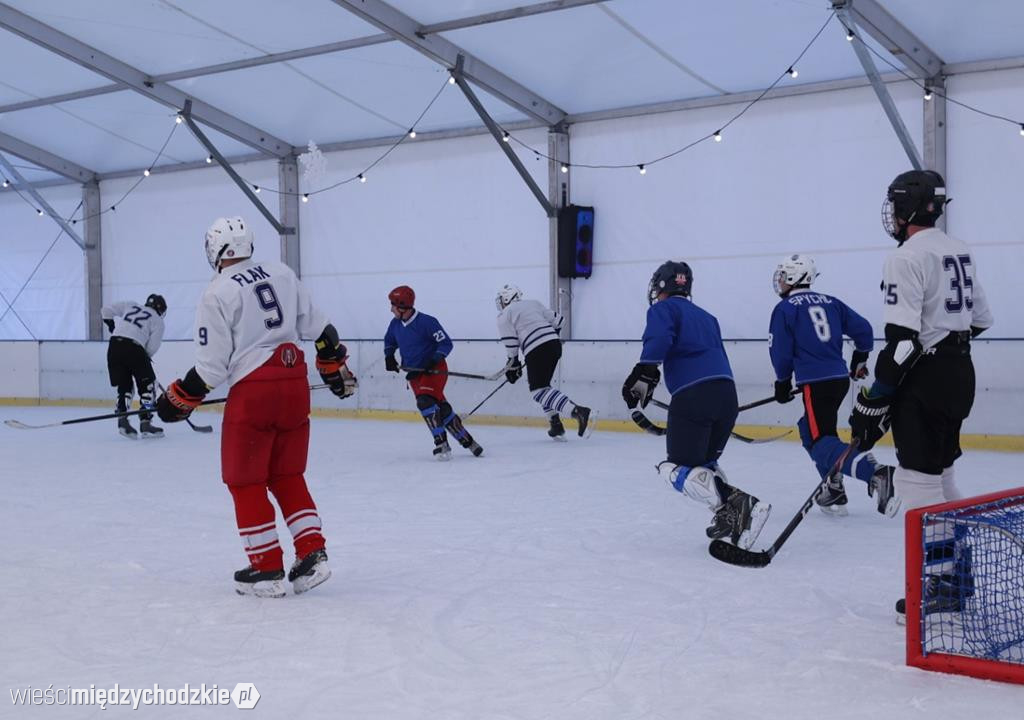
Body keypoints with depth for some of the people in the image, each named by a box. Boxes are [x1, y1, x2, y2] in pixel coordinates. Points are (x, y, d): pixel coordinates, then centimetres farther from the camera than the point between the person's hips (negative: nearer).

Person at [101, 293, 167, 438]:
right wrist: (145, 357, 21)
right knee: (147, 385, 8)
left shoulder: (129, 305, 24)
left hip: (114, 345, 5)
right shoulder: (158, 320, 13)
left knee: (124, 385, 16)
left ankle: (122, 420, 2)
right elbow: (151, 348, 4)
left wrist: (113, 326, 31)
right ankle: (145, 423, 2)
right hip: (134, 348, -5)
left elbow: (106, 310, 19)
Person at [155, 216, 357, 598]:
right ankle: (312, 555, 11)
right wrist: (335, 365, 23)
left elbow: (212, 366, -8)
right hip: (295, 386, 6)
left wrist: (180, 398, 6)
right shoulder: (281, 273, 9)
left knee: (245, 481, 8)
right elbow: (316, 326, 12)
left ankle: (267, 569, 10)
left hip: (252, 392, -6)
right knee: (287, 476, 18)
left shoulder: (216, 295, -7)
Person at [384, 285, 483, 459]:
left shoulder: (426, 322, -19)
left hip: (434, 369, -6)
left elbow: (446, 343, -15)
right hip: (414, 373, 6)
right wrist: (389, 356, 4)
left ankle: (441, 443, -23)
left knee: (425, 401, -26)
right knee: (441, 407, 4)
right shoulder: (395, 324, 2)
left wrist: (435, 360, -26)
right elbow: (389, 341, 22)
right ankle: (466, 440, 14)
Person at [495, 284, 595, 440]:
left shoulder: (504, 316, 6)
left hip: (537, 350, -8)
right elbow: (557, 321, 23)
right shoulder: (533, 304, 24)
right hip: (555, 344, 8)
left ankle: (579, 412, -30)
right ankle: (556, 426, 14)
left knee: (539, 390, -9)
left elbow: (511, 345, 0)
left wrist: (513, 367, 10)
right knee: (542, 385, 22)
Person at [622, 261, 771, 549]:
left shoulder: (663, 309, 8)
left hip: (693, 395, -7)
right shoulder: (706, 317, 30)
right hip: (727, 393, 7)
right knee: (704, 462, 22)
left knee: (681, 468, -3)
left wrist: (643, 375, -17)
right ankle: (731, 518, 6)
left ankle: (734, 507, -22)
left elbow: (659, 340, -13)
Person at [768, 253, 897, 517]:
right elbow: (863, 329, 13)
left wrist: (783, 383, 13)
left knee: (821, 441, -10)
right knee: (809, 430, 23)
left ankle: (876, 473, -33)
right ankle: (834, 491, 20)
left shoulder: (784, 309, -3)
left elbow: (781, 353, -4)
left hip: (816, 383, -7)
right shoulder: (830, 302, 14)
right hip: (841, 379, 8)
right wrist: (859, 359, 30)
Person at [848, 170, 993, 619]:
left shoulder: (906, 258, -16)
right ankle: (960, 567, 26)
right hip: (959, 373, 10)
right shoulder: (960, 252, 12)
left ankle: (941, 582, -4)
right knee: (939, 472, 18)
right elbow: (979, 319, 19)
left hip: (926, 379, -9)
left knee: (917, 479, -5)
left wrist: (874, 401, -19)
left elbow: (902, 341, -22)